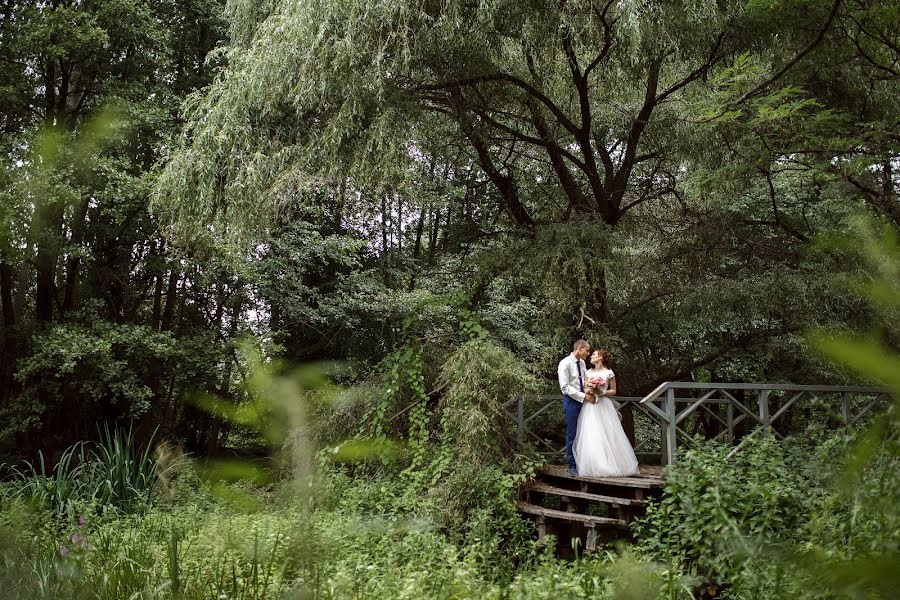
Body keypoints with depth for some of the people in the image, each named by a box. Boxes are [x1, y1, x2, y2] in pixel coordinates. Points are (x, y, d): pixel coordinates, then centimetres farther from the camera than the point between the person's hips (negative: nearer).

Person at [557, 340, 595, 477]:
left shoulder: (582, 363, 10)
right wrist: (583, 396, -18)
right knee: (572, 434, -1)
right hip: (571, 401, -7)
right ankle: (572, 466, 9)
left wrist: (589, 392, -6)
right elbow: (565, 387, -17)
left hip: (583, 400, 7)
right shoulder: (565, 364, -13)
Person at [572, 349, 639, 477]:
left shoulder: (609, 373, 0)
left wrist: (602, 392, -10)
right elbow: (584, 390, 12)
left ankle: (610, 465, 4)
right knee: (590, 437, -3)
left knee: (607, 436, -5)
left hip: (604, 407, -3)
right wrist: (590, 389, -9)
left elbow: (613, 391, 5)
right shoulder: (588, 373, 10)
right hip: (590, 407, 3)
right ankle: (593, 467, 3)